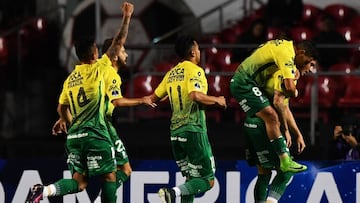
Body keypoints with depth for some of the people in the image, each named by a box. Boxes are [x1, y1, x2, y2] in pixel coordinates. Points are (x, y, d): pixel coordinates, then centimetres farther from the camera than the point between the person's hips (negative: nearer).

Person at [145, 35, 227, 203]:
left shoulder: (171, 74, 13)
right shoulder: (195, 70, -8)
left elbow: (154, 98, 17)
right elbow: (196, 95, -25)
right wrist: (217, 100, -10)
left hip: (175, 132, 8)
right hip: (194, 130, -8)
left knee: (191, 178, 16)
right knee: (207, 180, -5)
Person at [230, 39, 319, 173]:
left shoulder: (286, 46, 15)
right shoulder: (286, 53, -17)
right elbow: (289, 87, -25)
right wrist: (294, 93, 1)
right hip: (244, 83, -11)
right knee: (271, 117, -19)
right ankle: (285, 161, -22)